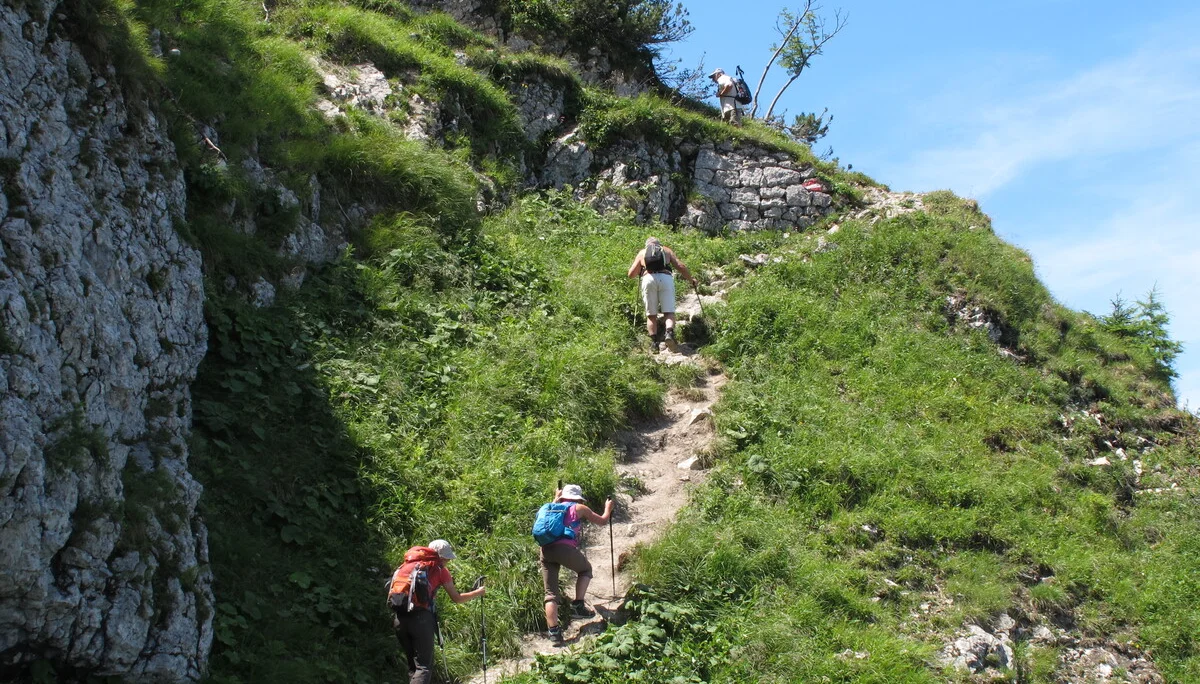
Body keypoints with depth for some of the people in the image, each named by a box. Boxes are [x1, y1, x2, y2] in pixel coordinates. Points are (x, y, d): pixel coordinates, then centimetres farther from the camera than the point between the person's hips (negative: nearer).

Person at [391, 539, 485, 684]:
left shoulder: (409, 562, 19)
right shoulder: (440, 569, 6)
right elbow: (457, 598, 11)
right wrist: (478, 593, 27)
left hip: (398, 616, 5)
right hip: (420, 617, -5)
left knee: (412, 665, 17)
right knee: (424, 667, -2)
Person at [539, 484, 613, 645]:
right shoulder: (579, 508, 17)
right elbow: (603, 521, 28)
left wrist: (556, 499, 65)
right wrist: (608, 508, 47)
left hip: (545, 550, 4)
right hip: (565, 548, -4)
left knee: (551, 594, 5)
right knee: (585, 569, 25)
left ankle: (554, 632, -7)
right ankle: (578, 606, 11)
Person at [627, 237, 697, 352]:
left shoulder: (642, 252, 27)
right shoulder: (666, 250, 26)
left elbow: (631, 274, 23)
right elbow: (681, 266, 17)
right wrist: (691, 279, 30)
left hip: (649, 278, 0)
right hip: (666, 278, 0)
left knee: (651, 315, 6)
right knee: (669, 312, -2)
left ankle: (654, 342, -6)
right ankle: (669, 333, -28)